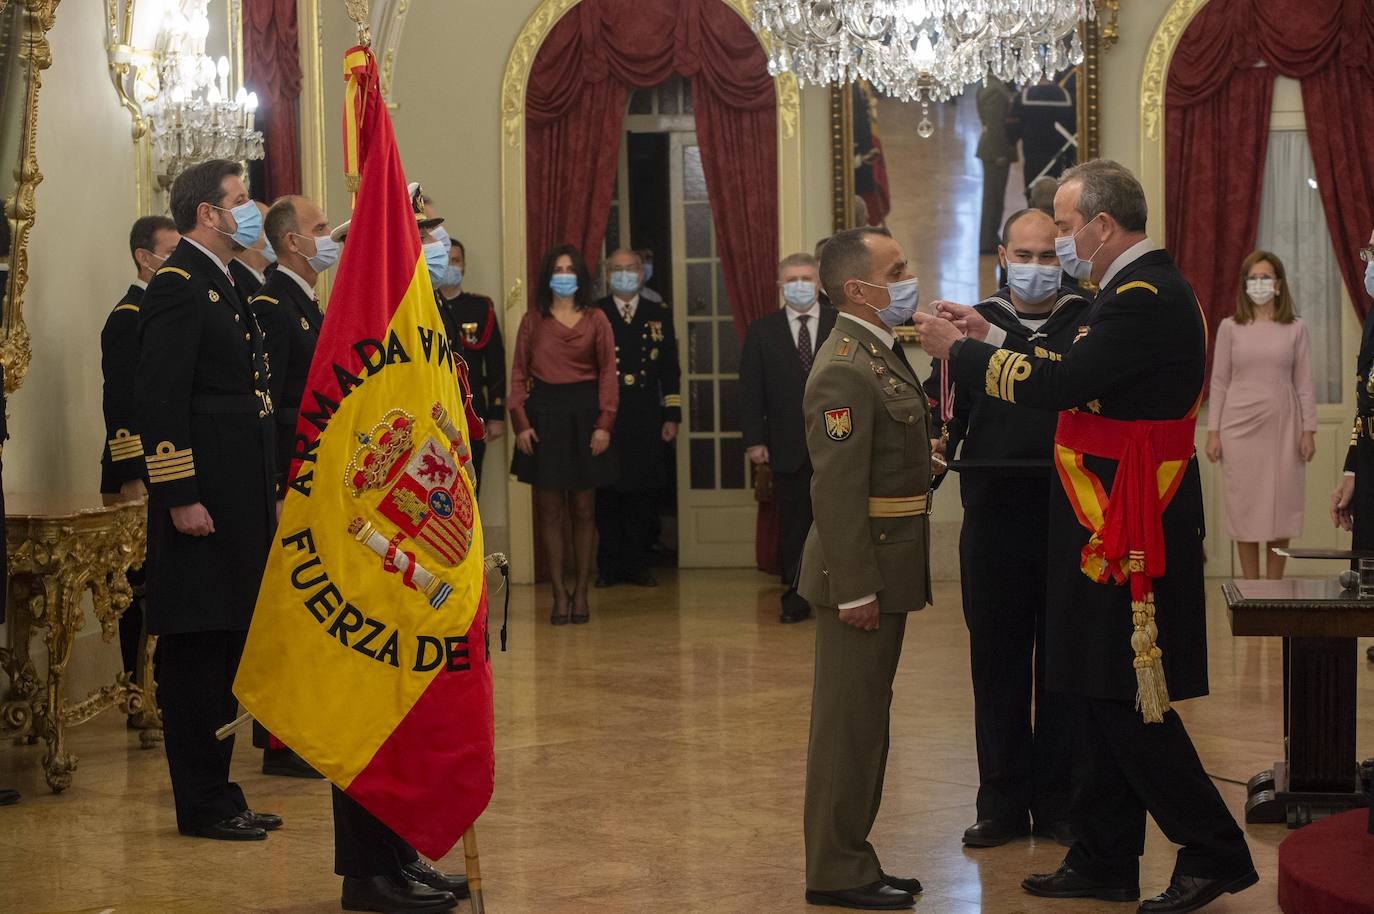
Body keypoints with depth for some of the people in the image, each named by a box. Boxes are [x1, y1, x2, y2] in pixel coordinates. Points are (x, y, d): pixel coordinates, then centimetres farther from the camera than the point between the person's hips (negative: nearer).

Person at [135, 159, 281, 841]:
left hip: (240, 503, 10)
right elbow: (160, 401, -18)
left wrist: (268, 494, 20)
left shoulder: (224, 286, 19)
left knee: (225, 650, 13)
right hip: (202, 503, -10)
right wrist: (180, 497, -22)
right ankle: (203, 805, 4)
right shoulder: (177, 286, -11)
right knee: (197, 651, -3)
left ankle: (217, 795, 21)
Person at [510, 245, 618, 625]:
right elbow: (518, 374, 3)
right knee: (550, 510, 2)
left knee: (583, 510, 4)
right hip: (544, 414, 1)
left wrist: (604, 423, -10)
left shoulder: (596, 320, 3)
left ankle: (581, 593, 12)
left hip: (584, 414, 0)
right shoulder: (533, 320, 6)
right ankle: (559, 595, 7)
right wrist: (520, 423, -7)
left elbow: (608, 374, 0)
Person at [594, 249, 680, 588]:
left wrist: (672, 416, 4)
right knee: (607, 494, 0)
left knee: (643, 493, 3)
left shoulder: (659, 315, 11)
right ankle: (609, 567, 8)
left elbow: (669, 369, 11)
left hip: (646, 420, 2)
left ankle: (636, 564, 11)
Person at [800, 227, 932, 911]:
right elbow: (836, 489, -23)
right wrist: (855, 589, -23)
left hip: (887, 573, 10)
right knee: (850, 724, -2)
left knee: (863, 722, 15)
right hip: (861, 576, -10)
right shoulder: (844, 370, -19)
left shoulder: (882, 354, 13)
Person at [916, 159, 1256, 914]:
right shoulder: (1140, 288, 15)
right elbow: (1076, 376, 18)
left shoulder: (1146, 298, -18)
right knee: (1103, 696, 14)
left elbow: (1058, 384, -23)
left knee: (1126, 697, -5)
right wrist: (991, 338, 15)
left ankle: (1214, 852, 3)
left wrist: (958, 350, -12)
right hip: (1111, 530, 10)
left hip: (1130, 533, -10)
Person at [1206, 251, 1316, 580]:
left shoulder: (1296, 329, 4)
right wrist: (1213, 432, -1)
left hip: (1281, 429, 0)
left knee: (1280, 505, 1)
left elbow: (1304, 383, 5)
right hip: (1240, 428, 0)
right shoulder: (1230, 328, 4)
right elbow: (1219, 382, 4)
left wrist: (1309, 430, -1)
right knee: (1244, 505, 1)